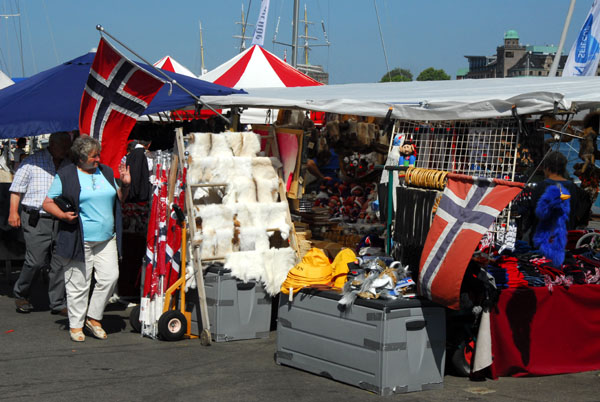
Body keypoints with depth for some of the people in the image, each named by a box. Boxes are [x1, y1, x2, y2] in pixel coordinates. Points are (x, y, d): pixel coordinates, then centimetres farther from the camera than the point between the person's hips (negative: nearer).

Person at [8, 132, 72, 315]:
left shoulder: (68, 165, 12)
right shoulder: (33, 162, 1)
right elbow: (17, 188, 1)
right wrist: (13, 212, -5)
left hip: (60, 220, 4)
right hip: (36, 219, -4)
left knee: (60, 262, 2)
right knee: (36, 261, -6)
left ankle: (57, 303, 10)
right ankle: (20, 295, 17)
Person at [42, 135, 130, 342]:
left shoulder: (106, 172, 14)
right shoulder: (65, 175, -2)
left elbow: (118, 199, 23)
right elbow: (48, 203, -1)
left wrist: (125, 185, 5)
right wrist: (63, 215, -18)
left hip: (106, 239, 5)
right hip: (79, 240, -4)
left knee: (110, 277, -5)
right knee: (78, 283, 0)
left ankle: (93, 318, 12)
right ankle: (76, 325, 14)